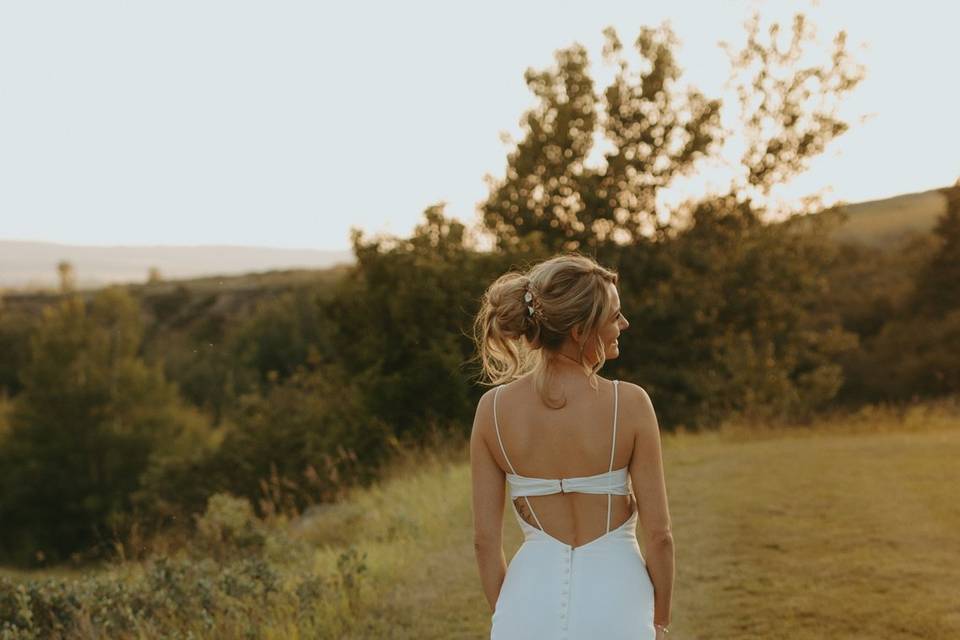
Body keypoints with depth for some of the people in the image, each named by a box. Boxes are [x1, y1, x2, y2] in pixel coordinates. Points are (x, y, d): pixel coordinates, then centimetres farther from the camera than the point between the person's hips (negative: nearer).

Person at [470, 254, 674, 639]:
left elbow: (484, 539, -1)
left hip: (531, 599, 3)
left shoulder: (493, 408, -5)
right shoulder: (630, 403, -12)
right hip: (613, 606, -2)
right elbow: (659, 534, -7)